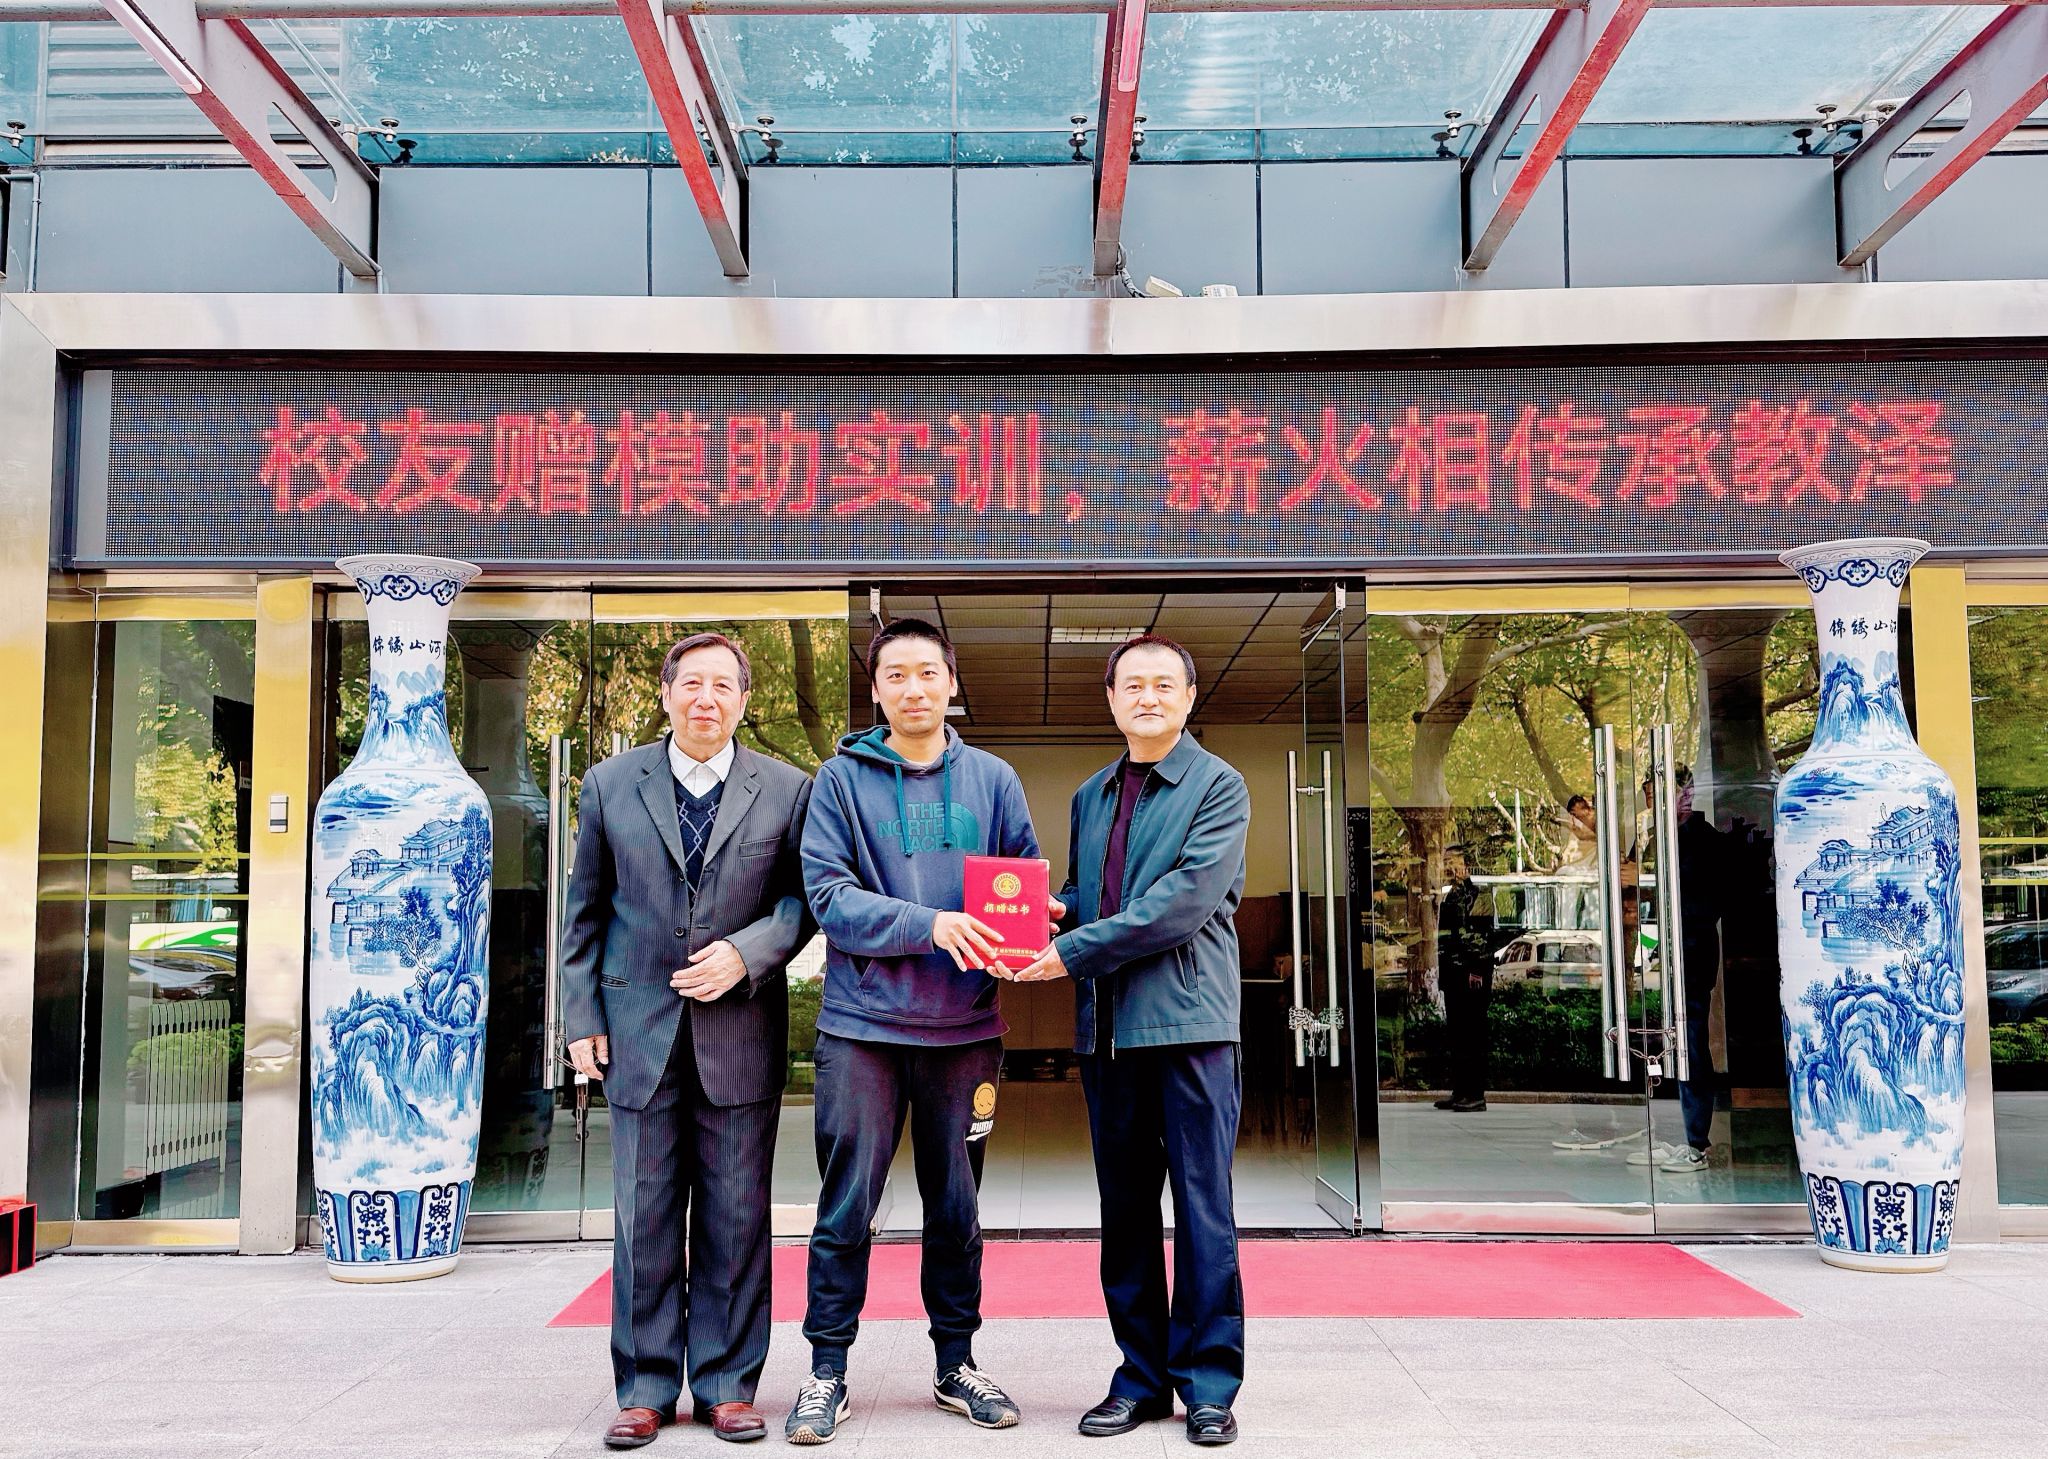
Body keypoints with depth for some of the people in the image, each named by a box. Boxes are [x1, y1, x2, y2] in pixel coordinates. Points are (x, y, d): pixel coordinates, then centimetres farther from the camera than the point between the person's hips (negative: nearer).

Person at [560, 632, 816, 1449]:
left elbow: (802, 899, 4)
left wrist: (745, 953, -14)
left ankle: (727, 1385, 18)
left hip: (741, 1033, 0)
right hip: (639, 1029, 1)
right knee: (644, 1216, 6)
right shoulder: (610, 785, 7)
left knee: (736, 1218, 5)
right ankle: (646, 1389, 18)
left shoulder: (787, 791, 4)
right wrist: (582, 1018, 4)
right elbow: (584, 912, 10)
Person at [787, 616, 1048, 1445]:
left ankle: (956, 1362, 27)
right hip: (863, 1025, -2)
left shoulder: (992, 780, 8)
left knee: (956, 1206, 13)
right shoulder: (842, 779, 1)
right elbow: (827, 893, -9)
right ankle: (827, 1371, 16)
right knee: (846, 1206, 3)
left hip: (965, 1027, 2)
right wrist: (929, 925, -21)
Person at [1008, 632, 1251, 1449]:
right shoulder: (1090, 796, 17)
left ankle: (1208, 1384, 11)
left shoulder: (1219, 787, -3)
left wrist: (1075, 952, -15)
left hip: (1189, 1021, -6)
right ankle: (1142, 1376, 22)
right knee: (1124, 1209, 11)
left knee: (1202, 1209, -1)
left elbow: (1189, 899, -15)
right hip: (1106, 1029, 6)